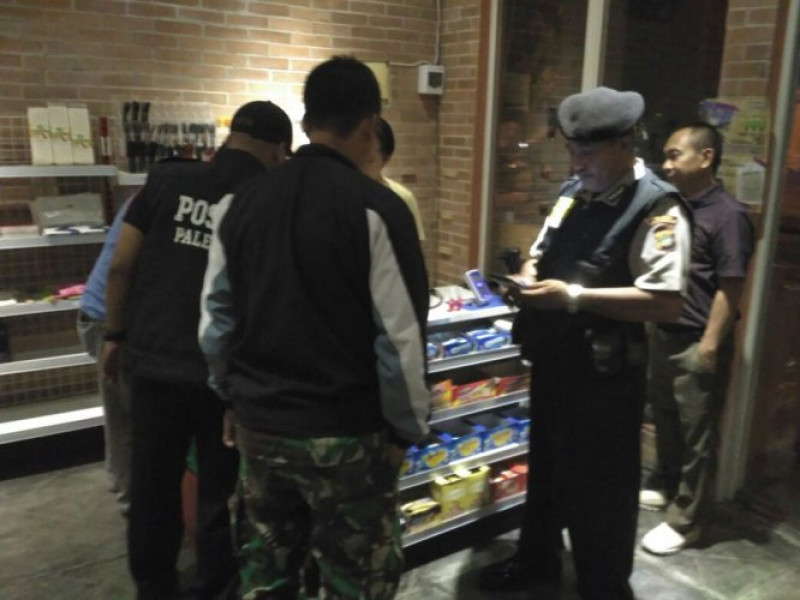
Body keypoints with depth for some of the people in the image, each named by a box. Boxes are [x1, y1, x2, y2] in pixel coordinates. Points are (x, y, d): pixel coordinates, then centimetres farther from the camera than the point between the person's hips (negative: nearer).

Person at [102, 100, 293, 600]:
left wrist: (117, 335, 11)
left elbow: (121, 267, -1)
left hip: (154, 359, 3)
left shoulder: (167, 180, -3)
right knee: (221, 486, 15)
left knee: (153, 483, 17)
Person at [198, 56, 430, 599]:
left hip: (259, 422, 6)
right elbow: (399, 336, -15)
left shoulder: (242, 203, 2)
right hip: (345, 433, -5)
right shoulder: (376, 208, -15)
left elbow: (216, 317, 8)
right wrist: (407, 426, -1)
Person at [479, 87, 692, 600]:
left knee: (598, 491, 9)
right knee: (546, 469, 24)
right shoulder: (575, 191, 7)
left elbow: (667, 303, -26)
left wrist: (574, 296, -28)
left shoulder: (658, 208, -18)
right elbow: (544, 249, 18)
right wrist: (529, 276, -6)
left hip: (604, 375, -8)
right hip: (553, 361, 8)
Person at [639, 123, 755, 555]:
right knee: (664, 418, 21)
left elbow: (730, 288, -16)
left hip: (697, 343, -7)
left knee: (696, 433, 5)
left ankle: (685, 521, 17)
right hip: (663, 334, 7)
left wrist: (710, 346, -17)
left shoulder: (728, 215, -14)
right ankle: (664, 486, 40)